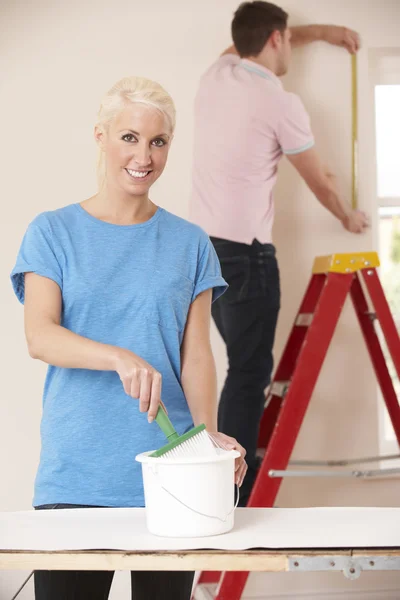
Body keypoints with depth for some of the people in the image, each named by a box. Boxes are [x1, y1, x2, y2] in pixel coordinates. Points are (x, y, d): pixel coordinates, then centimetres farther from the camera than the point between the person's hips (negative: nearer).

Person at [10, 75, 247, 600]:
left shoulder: (189, 243, 9)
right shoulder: (53, 233, 3)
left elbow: (196, 354, 2)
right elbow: (40, 336, -10)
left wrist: (208, 433, -16)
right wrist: (121, 358, -28)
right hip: (74, 476, -1)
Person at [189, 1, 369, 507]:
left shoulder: (215, 75, 9)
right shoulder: (281, 103, -11)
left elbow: (245, 44, 35)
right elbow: (320, 183, 2)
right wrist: (348, 217, 22)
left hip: (202, 244, 8)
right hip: (244, 253, -8)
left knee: (243, 361, 19)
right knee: (250, 370, -2)